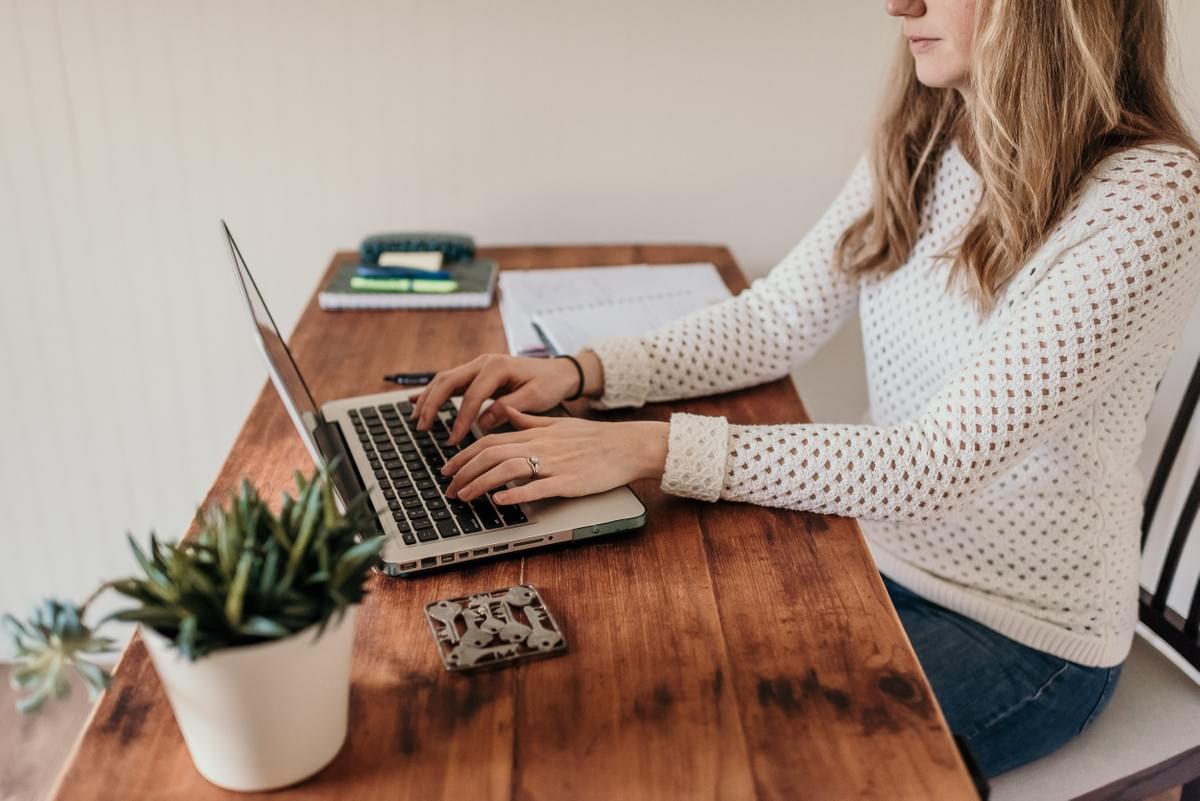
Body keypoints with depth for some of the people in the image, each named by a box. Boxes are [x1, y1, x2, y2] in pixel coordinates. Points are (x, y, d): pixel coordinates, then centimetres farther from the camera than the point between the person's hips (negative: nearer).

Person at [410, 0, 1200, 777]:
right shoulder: (920, 147, -2)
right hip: (884, 559, 5)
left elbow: (941, 464, -30)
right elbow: (775, 320, -1)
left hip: (1023, 633, -5)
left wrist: (654, 447, -35)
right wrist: (583, 373, -15)